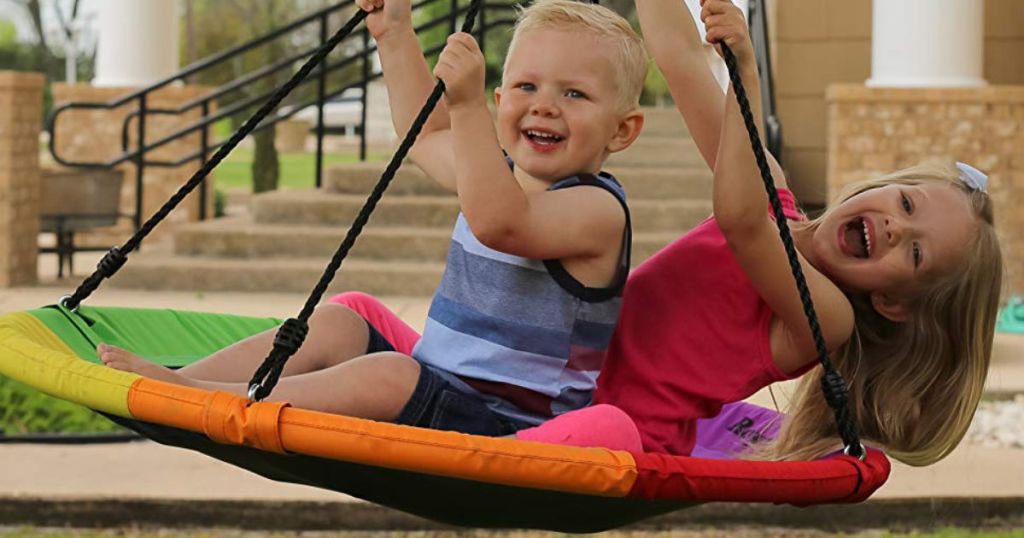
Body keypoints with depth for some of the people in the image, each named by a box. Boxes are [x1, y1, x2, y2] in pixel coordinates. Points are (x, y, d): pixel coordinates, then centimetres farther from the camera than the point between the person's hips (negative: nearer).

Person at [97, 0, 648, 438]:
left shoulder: (597, 209, -16)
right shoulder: (498, 174, 14)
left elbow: (498, 223, -37)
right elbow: (424, 135, 34)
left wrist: (468, 107, -42)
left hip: (502, 424, -10)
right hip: (431, 387, 10)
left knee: (388, 375, -31)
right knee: (334, 323, 1)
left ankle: (203, 399, -32)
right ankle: (180, 379, -9)